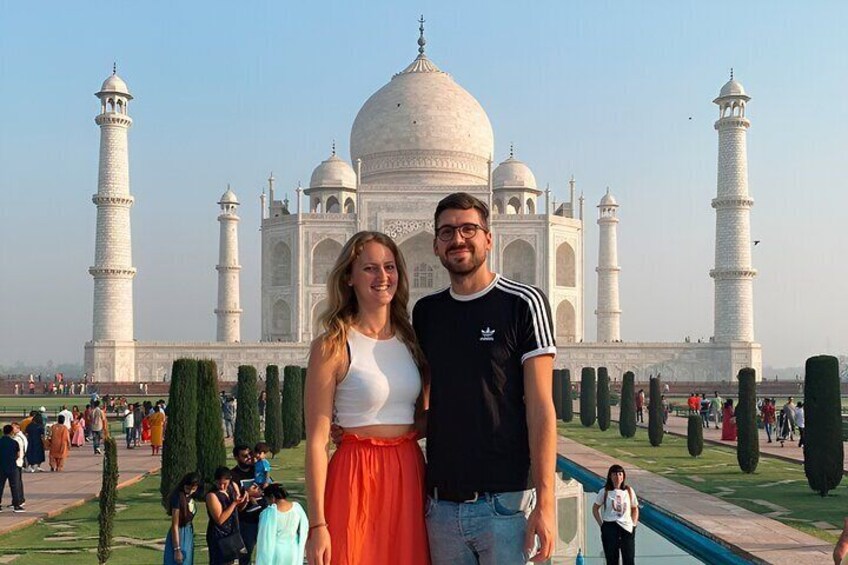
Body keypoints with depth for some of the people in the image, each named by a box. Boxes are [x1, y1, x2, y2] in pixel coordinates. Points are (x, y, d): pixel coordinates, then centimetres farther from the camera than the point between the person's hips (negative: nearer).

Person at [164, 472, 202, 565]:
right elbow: (175, 525, -22)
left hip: (189, 533, 9)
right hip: (179, 535, -9)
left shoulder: (190, 496, 2)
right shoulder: (178, 497, -22)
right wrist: (177, 549, -22)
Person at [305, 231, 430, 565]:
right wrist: (317, 525, -14)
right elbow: (316, 440, -10)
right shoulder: (333, 346, -8)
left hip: (410, 474, 5)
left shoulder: (410, 339, 8)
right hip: (357, 477, -5)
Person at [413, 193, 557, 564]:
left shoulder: (522, 303, -3)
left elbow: (540, 407, -8)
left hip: (505, 502, -4)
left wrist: (545, 501, -14)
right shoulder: (425, 313, 11)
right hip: (441, 503, 4)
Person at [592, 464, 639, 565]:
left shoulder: (629, 491, 4)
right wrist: (601, 524, -1)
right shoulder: (604, 492, -2)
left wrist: (634, 524, 4)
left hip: (627, 528, 2)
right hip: (610, 528, -2)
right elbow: (595, 508, 5)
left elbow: (635, 509, 14)